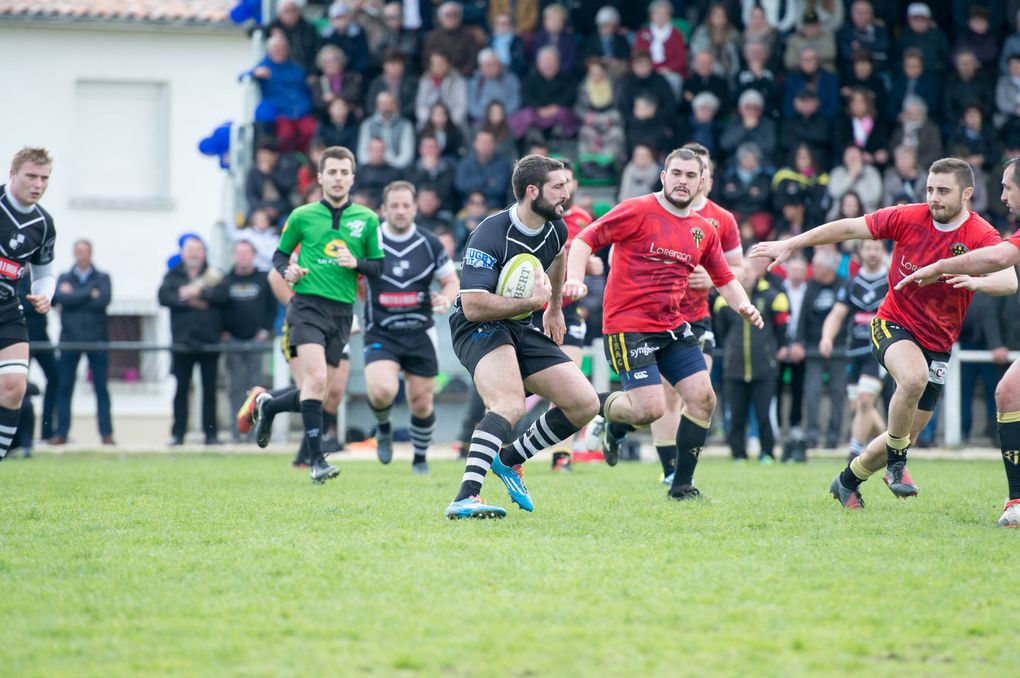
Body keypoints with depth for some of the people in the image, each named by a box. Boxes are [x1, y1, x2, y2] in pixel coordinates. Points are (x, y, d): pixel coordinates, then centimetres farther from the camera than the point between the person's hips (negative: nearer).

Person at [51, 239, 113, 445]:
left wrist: (74, 296, -6)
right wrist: (90, 294, -9)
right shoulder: (64, 279, 12)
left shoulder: (102, 278, 9)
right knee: (64, 388, 0)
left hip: (96, 338, -1)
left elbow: (103, 300, -9)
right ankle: (61, 432, 4)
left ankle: (106, 433, 1)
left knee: (101, 388, -1)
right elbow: (60, 298, -9)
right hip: (69, 339, 1)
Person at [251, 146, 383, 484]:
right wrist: (287, 270, -8)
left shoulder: (367, 219, 8)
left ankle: (268, 405, 37)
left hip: (342, 311, 3)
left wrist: (356, 263, -10)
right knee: (316, 378, -21)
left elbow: (378, 267, 11)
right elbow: (280, 254, 14)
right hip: (308, 304, -3)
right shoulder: (302, 216, 4)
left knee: (316, 393, 6)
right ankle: (317, 460, -20)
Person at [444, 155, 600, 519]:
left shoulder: (554, 228, 1)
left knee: (585, 404, -1)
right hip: (478, 327, -8)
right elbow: (473, 306, -30)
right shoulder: (491, 235, -24)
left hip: (521, 330, 8)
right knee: (510, 405, -35)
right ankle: (465, 498, -45)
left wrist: (555, 309, 37)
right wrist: (533, 301, -26)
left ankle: (509, 459, 16)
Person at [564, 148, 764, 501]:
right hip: (629, 326, -7)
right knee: (650, 408, -17)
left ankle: (682, 484, 9)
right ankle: (595, 405, 16)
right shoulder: (638, 211, -9)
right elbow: (585, 240, -8)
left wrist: (743, 305, 0)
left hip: (673, 326, 7)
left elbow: (724, 279, 20)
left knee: (703, 398, -3)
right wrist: (575, 278, -25)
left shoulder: (705, 230, 10)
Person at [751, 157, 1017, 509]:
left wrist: (975, 281, -51)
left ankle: (848, 481, 32)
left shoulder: (982, 236, -14)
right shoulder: (908, 217, -10)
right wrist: (790, 245, 0)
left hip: (938, 343, 2)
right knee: (914, 378, -36)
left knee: (907, 434, 6)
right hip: (894, 324, -2)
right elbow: (847, 228, -1)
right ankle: (897, 464, -16)